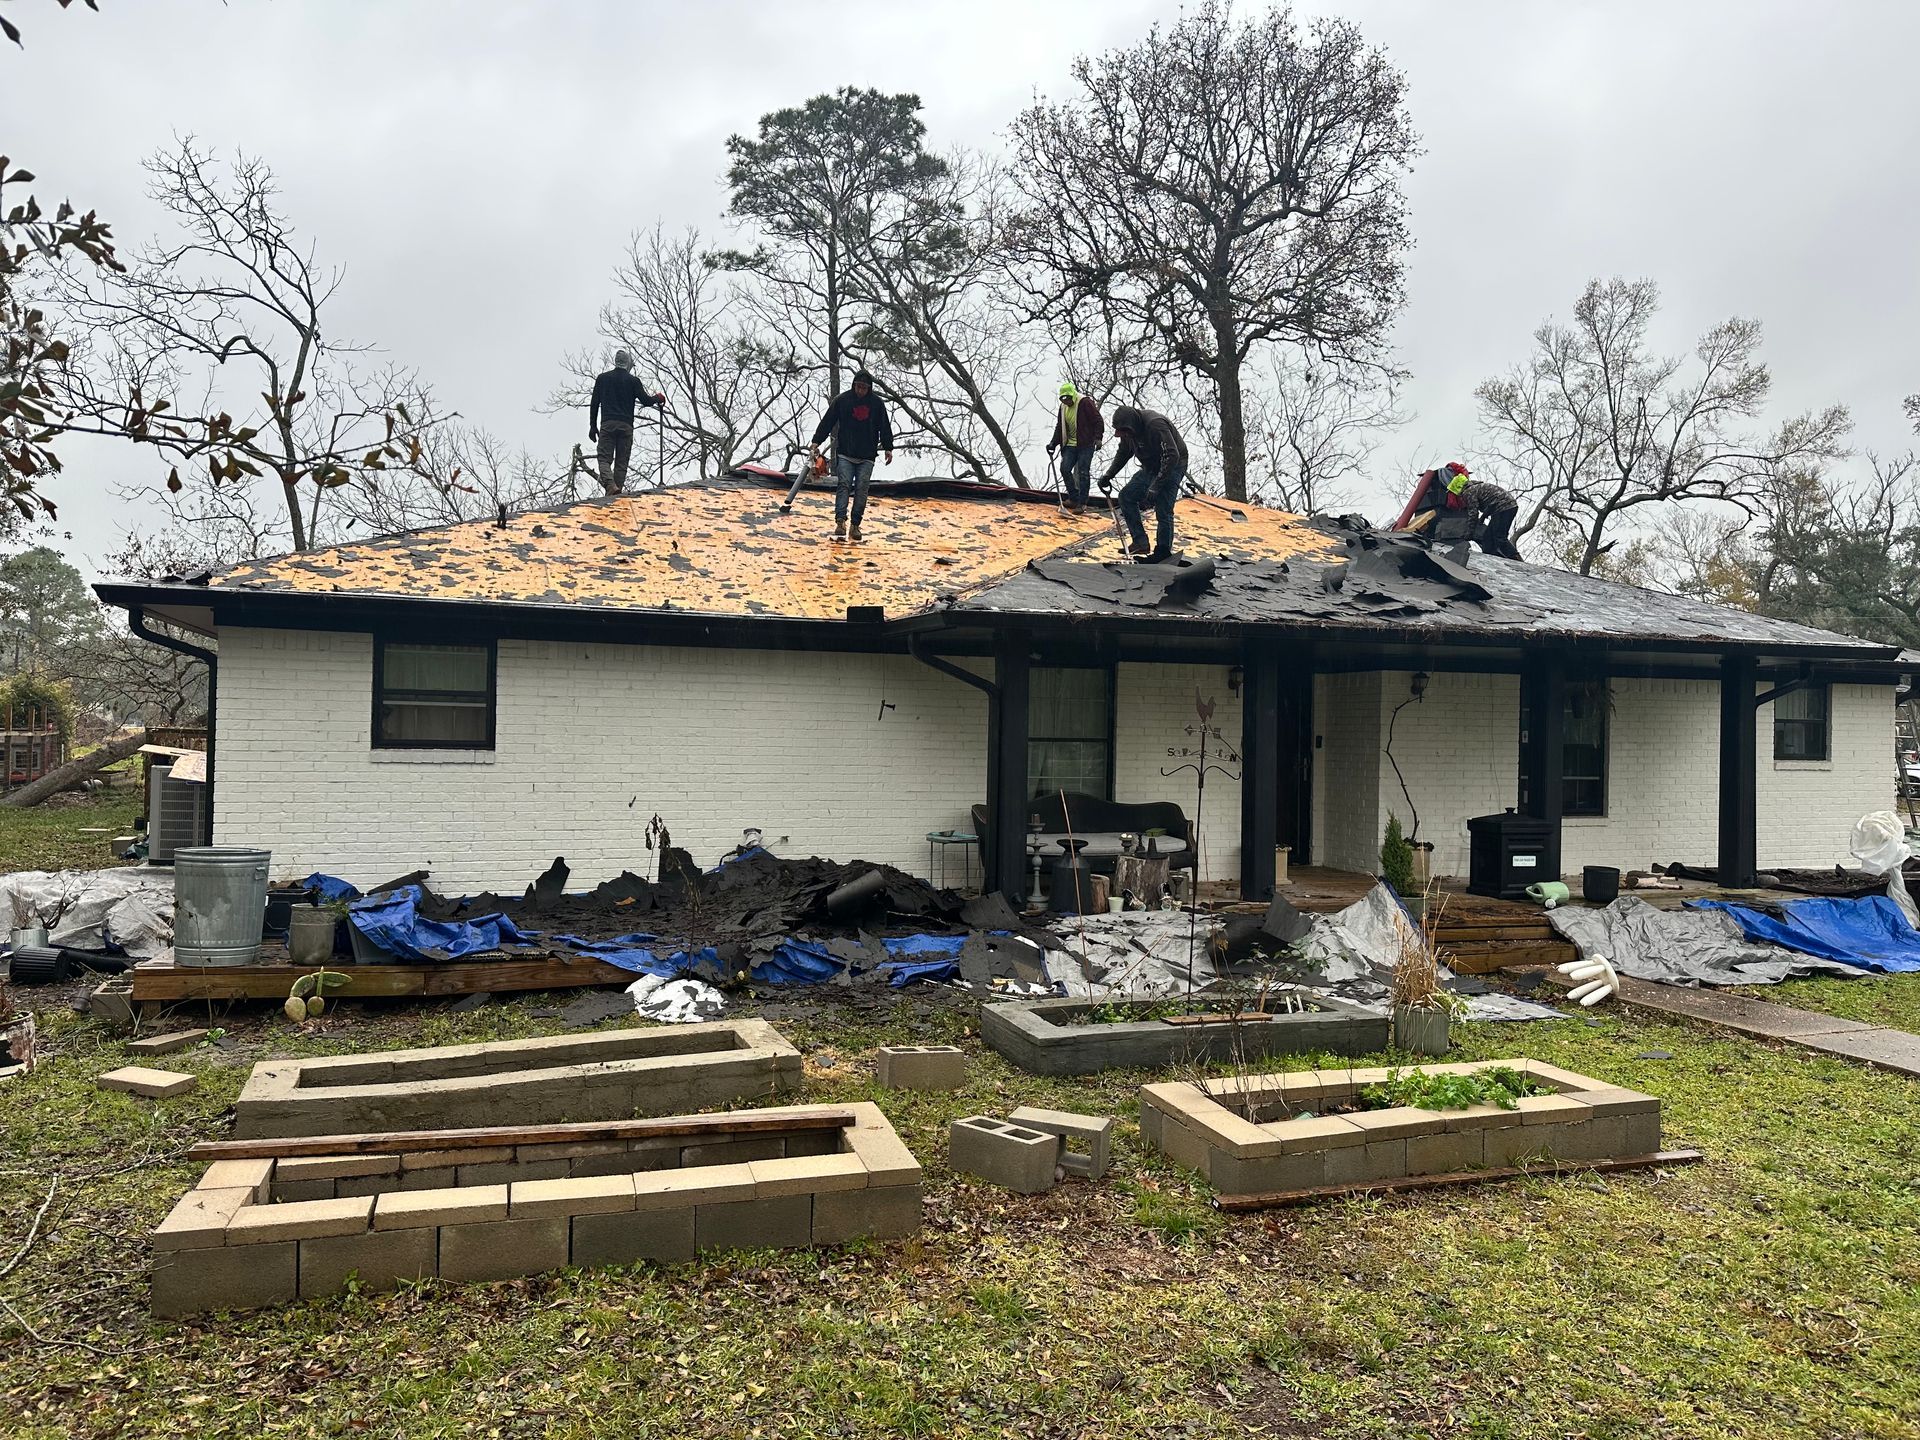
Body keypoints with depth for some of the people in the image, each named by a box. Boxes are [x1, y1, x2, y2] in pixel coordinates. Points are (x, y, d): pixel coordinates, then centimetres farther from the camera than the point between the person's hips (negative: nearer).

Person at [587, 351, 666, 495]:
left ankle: (610, 485, -28)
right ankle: (618, 488, -8)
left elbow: (594, 403, 11)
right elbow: (646, 401, 1)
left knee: (604, 458, -3)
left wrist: (593, 426, 15)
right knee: (621, 463, 3)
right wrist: (658, 398, 22)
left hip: (607, 424, 0)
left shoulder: (602, 378, 13)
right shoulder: (633, 381, 6)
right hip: (626, 426, 0)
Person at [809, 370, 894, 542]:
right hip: (845, 454, -1)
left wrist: (888, 448, 8)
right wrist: (816, 442, -2)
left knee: (861, 489, -2)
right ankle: (840, 521, -21)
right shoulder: (842, 400, 0)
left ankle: (856, 525, 3)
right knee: (843, 485, -12)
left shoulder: (877, 403, 4)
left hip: (866, 457, 1)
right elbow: (827, 422, 2)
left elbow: (884, 427, 11)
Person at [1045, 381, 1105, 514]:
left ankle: (1082, 504, -3)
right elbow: (1059, 427, 20)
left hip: (1085, 444, -7)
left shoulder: (1085, 403, -10)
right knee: (1064, 469, -2)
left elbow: (1098, 421, -12)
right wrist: (1053, 443, 9)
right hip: (1070, 445, 7)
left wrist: (1098, 438, -22)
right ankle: (1073, 498, 13)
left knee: (1083, 473, -8)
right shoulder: (1063, 407, 12)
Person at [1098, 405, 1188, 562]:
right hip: (1150, 467, 8)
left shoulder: (1155, 425, -31)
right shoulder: (1129, 429, -5)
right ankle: (1140, 543, 1)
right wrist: (1108, 475, 2)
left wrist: (1156, 487, -37)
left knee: (1163, 511, -14)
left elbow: (1172, 456, -35)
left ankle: (1163, 553, -2)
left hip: (1171, 467, -8)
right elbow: (1123, 453, 15)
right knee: (1126, 495, 1)